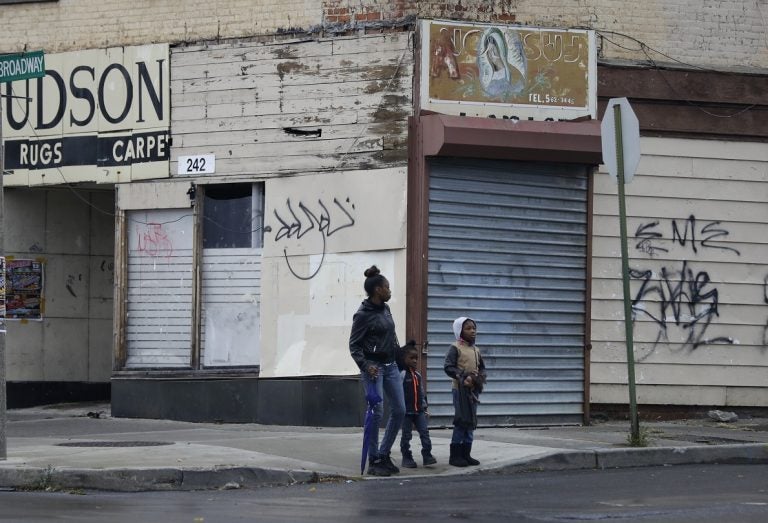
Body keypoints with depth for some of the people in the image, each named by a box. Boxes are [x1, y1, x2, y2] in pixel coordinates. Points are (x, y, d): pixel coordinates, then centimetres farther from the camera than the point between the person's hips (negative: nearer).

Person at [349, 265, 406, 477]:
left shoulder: (385, 309, 10)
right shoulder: (363, 315, -12)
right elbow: (354, 345, -11)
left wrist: (400, 354, 20)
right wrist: (365, 366, -23)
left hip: (391, 365, 8)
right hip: (374, 367, -8)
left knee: (399, 410, 4)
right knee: (377, 412, -10)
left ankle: (384, 455, 14)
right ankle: (374, 461, -2)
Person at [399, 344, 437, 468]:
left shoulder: (418, 375, 14)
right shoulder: (402, 374, -8)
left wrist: (425, 408, 18)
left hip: (419, 411, 6)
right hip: (406, 411, -6)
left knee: (424, 432, -2)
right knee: (406, 435, 2)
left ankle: (427, 455, -1)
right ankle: (407, 457, 9)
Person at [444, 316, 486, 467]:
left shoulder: (476, 350, 12)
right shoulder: (455, 348, -7)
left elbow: (482, 368, 19)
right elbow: (448, 367, -15)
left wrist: (480, 378, -3)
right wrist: (464, 377, -22)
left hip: (473, 389, 7)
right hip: (460, 389, -7)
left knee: (471, 422, 9)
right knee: (461, 421, -7)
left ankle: (466, 454, 15)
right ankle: (455, 455, 0)